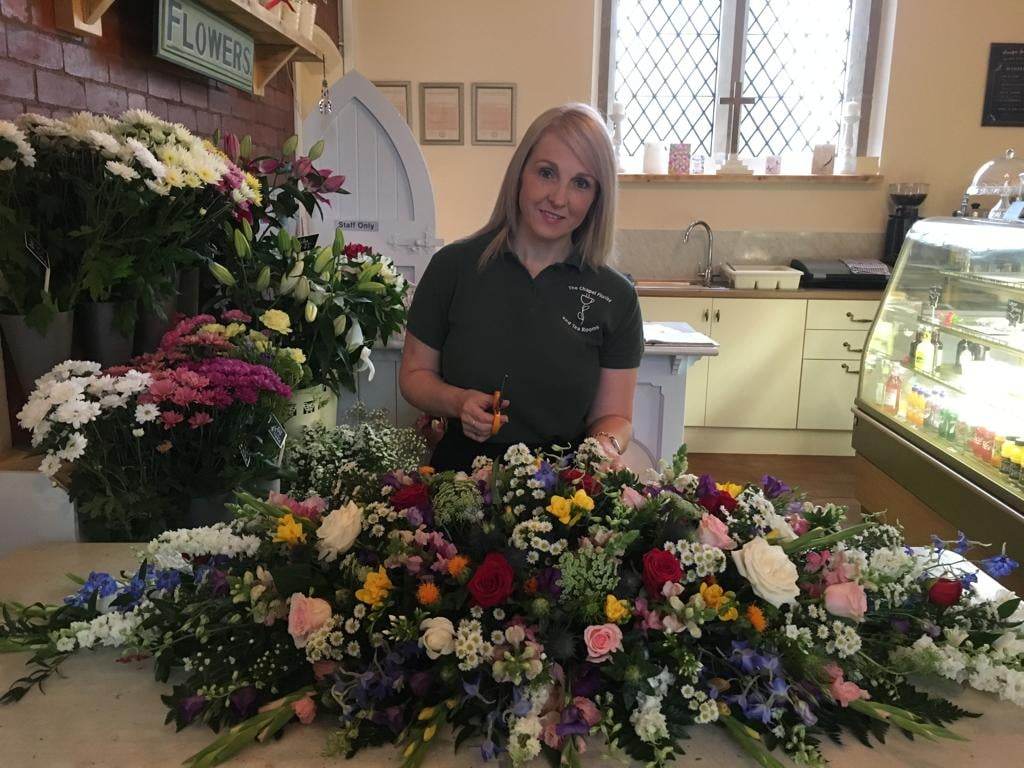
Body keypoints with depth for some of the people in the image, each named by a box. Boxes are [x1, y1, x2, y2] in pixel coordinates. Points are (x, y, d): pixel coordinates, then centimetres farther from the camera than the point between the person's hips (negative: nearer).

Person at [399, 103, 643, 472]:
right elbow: (414, 374, 9)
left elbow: (613, 415, 6)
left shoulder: (616, 296, 2)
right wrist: (456, 401, -12)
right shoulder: (454, 266, 0)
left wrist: (606, 446, -16)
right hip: (462, 467, -1)